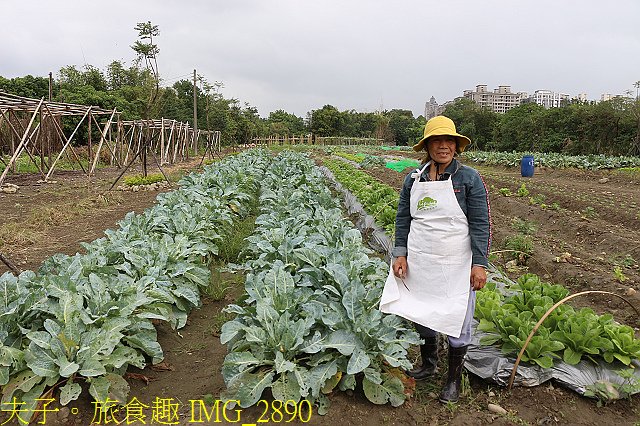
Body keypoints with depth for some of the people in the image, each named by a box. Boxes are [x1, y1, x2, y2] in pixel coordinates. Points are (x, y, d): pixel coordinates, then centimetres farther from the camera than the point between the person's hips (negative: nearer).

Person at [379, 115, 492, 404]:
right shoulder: (413, 179, 4)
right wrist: (400, 254, 0)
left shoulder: (469, 178, -7)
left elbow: (480, 224, -8)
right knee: (422, 314, 16)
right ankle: (428, 364, 40)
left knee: (457, 320, 6)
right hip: (419, 263, 4)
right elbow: (403, 218, 8)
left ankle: (454, 378, 27)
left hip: (456, 266, -3)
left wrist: (480, 264, -12)